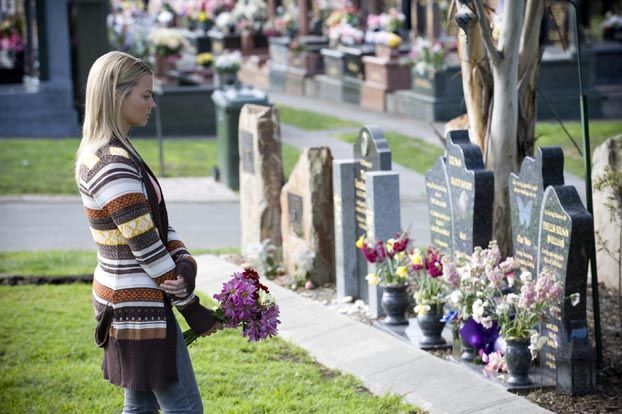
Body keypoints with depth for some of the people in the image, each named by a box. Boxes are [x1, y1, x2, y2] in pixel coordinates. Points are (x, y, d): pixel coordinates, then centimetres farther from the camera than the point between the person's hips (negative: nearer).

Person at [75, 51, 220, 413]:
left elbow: (157, 224, 9)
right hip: (140, 308, -10)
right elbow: (146, 248, -20)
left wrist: (184, 261, -11)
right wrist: (194, 310, -12)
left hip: (121, 302, 10)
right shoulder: (114, 166, -22)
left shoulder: (99, 153, 10)